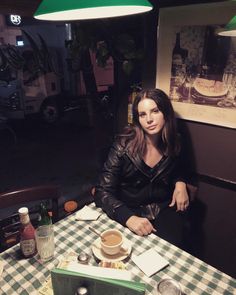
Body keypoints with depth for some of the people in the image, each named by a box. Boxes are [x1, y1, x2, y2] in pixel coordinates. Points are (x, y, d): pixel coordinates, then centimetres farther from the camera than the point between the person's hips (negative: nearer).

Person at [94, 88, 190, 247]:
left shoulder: (174, 143, -2)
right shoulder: (124, 145, -15)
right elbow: (103, 192, -16)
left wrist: (180, 183, -3)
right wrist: (129, 218, -31)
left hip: (164, 210, 3)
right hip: (130, 211, -2)